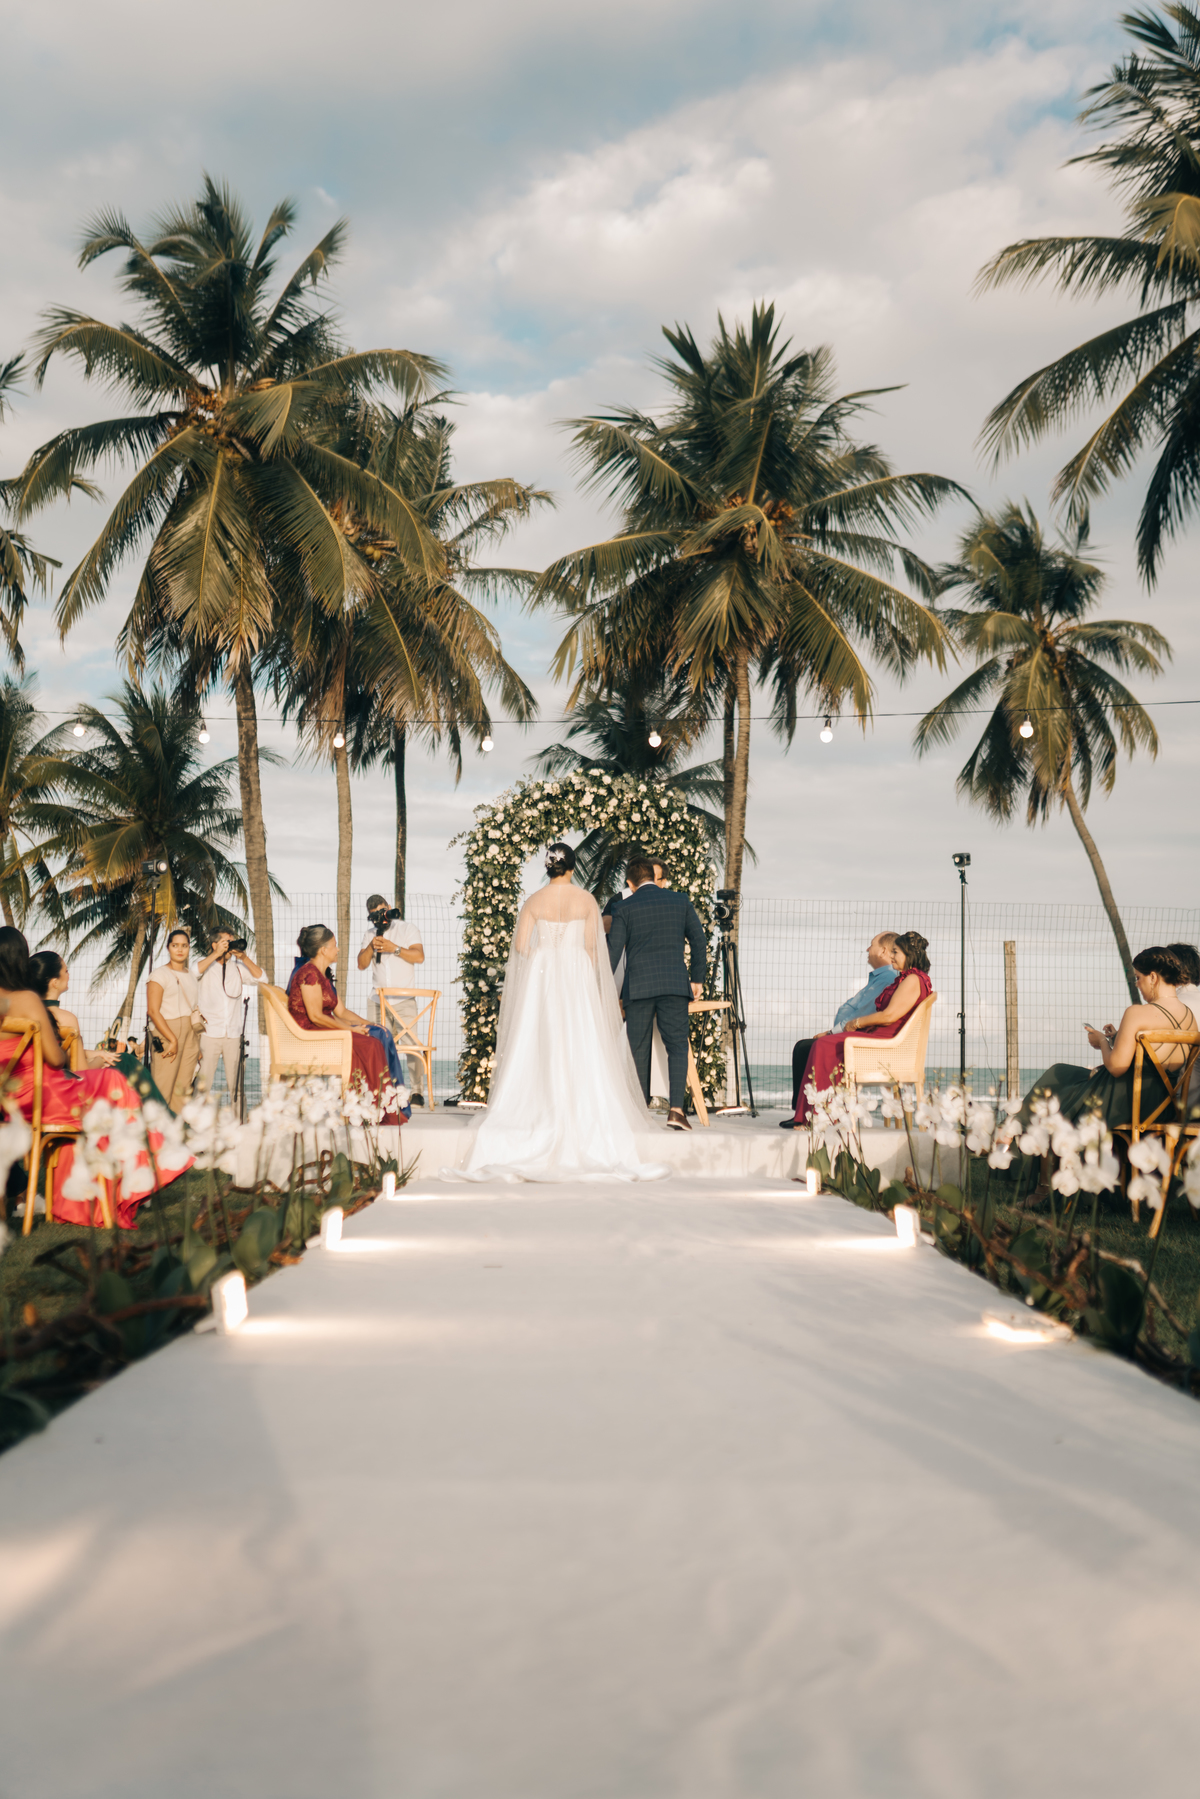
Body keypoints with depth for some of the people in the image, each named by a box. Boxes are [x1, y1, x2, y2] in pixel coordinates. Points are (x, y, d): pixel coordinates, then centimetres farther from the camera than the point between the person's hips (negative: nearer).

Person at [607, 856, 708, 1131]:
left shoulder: (626, 907, 2)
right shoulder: (681, 901, 7)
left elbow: (613, 950, 1)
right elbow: (699, 941, 8)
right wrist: (698, 979, 16)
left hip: (638, 987, 0)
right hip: (674, 985, 1)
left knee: (638, 1050, 8)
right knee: (677, 1046, 0)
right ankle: (676, 1109, -14)